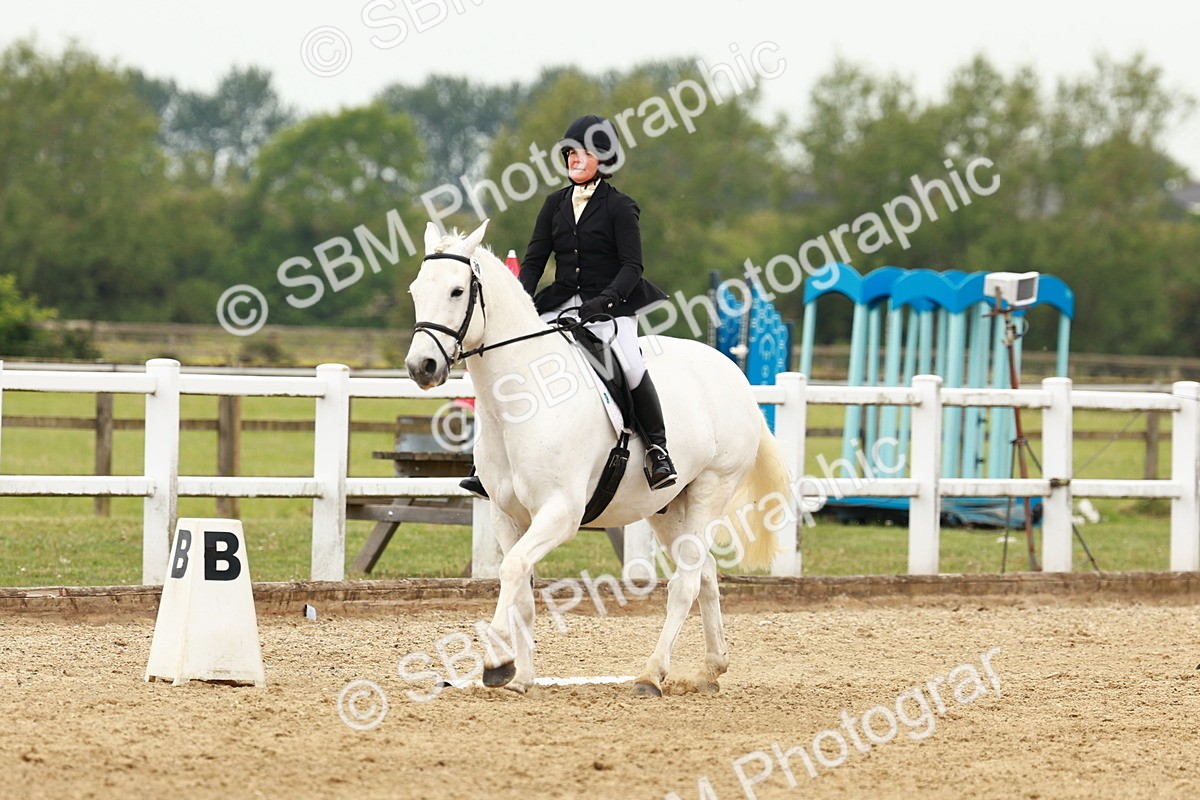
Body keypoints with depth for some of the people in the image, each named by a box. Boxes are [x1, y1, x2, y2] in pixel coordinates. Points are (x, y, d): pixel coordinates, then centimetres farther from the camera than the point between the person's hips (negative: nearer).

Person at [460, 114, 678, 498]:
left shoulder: (619, 207, -2)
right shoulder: (555, 204, 12)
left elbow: (632, 266, -8)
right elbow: (534, 260, 10)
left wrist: (605, 300, -24)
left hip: (609, 308, -5)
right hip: (560, 306, 5)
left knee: (630, 363, -31)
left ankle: (657, 447, -15)